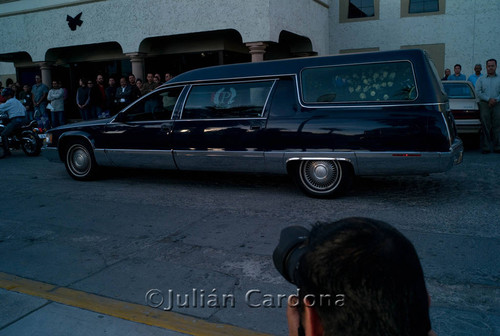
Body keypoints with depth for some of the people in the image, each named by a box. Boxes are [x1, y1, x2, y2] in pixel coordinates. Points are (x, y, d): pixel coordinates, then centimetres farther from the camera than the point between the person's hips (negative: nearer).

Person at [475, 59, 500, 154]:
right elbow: (478, 92, 1)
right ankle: (485, 148, 0)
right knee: (485, 127, -3)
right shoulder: (481, 79, 14)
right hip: (484, 105, 0)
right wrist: (488, 99, -11)